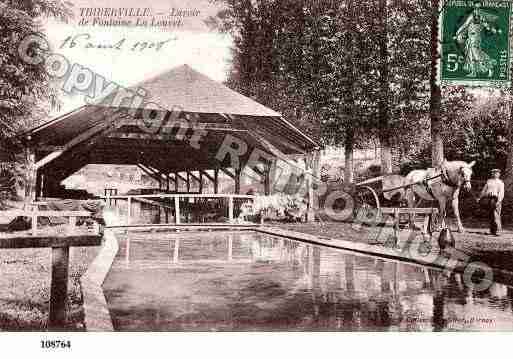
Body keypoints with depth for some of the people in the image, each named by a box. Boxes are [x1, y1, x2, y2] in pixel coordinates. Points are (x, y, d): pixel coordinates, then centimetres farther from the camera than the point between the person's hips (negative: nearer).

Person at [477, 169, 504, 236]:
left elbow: (501, 193, -5)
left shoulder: (500, 183, 6)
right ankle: (492, 230, 13)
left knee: (496, 215, -13)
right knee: (490, 216, 6)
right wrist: (479, 197, 17)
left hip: (496, 199, -4)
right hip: (489, 199, 4)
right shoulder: (489, 181, 18)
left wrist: (499, 201, -19)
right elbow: (484, 190, 23)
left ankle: (497, 230, -13)